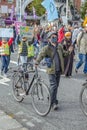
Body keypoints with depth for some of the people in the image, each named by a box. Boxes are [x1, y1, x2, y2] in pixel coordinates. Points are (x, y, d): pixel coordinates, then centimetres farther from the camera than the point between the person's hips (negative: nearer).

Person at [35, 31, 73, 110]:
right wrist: (37, 62, -38)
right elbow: (41, 55, -21)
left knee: (56, 85, 15)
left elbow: (63, 53, 25)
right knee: (53, 85, -11)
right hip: (51, 70, -6)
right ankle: (53, 103, -4)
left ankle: (53, 98, 35)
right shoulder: (46, 48, -8)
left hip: (59, 70, 6)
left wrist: (68, 51, 5)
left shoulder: (60, 46, 9)